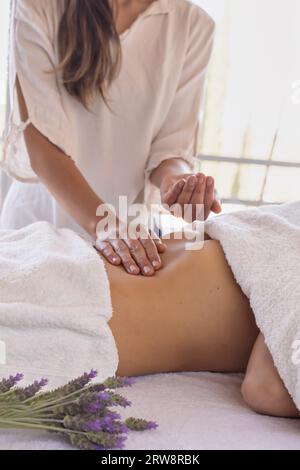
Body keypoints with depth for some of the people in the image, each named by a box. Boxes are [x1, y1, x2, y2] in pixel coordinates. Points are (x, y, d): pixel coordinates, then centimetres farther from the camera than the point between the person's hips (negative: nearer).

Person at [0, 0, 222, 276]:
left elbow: (173, 143, -7)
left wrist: (174, 178, -28)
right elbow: (40, 140, -20)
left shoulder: (193, 25, -8)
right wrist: (101, 223, -33)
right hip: (41, 214, -1)